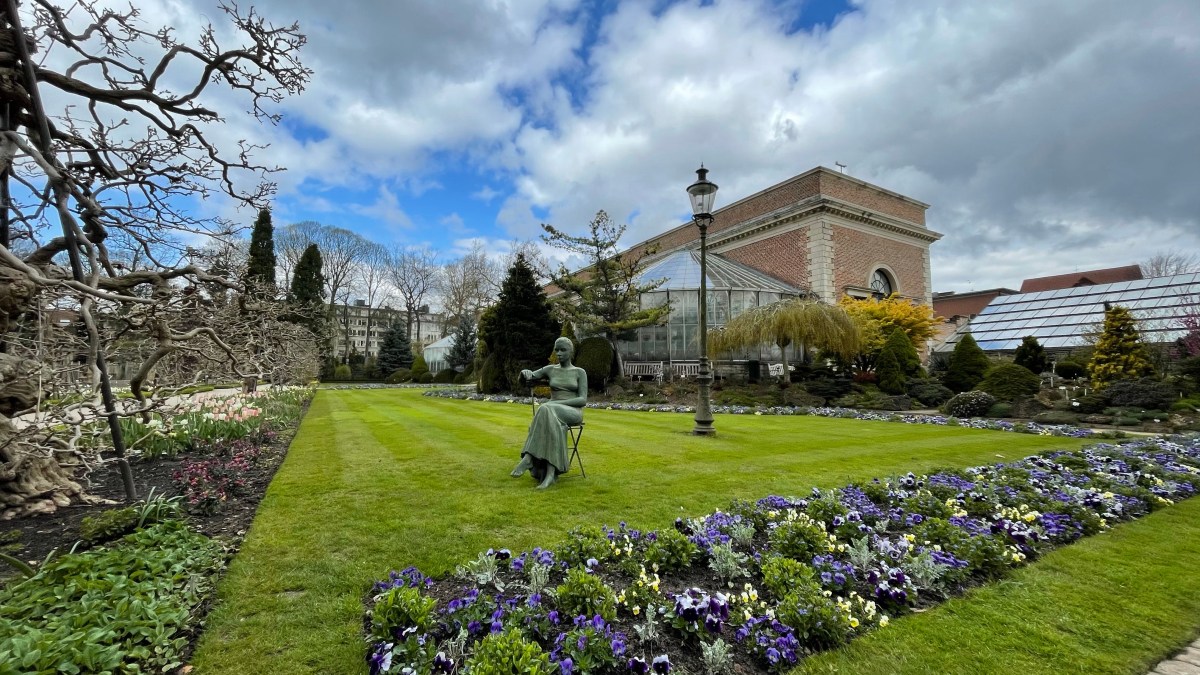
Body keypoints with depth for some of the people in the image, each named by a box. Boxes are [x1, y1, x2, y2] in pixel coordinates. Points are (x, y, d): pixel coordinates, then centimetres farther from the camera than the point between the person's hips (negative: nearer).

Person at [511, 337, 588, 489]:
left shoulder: (580, 372, 6)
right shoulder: (550, 370, 15)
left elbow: (582, 400, -5)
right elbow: (524, 379, 5)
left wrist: (557, 403, -19)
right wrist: (525, 372, -22)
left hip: (573, 414, -2)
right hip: (553, 414, 3)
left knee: (545, 411, -38)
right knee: (550, 423, -39)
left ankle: (528, 457, -37)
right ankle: (550, 472, -42)